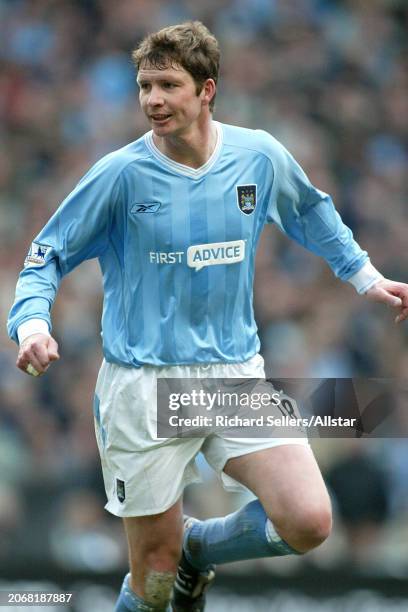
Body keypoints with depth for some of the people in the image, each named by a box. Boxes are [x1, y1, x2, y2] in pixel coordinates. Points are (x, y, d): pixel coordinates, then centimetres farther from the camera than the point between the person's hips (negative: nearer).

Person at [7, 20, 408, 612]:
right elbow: (48, 255, -1)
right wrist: (32, 324, -18)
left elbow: (312, 213, 21)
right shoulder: (121, 173, -9)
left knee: (309, 524, -13)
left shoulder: (260, 156, -1)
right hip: (144, 384, -3)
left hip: (236, 373, 3)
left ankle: (197, 547, 16)